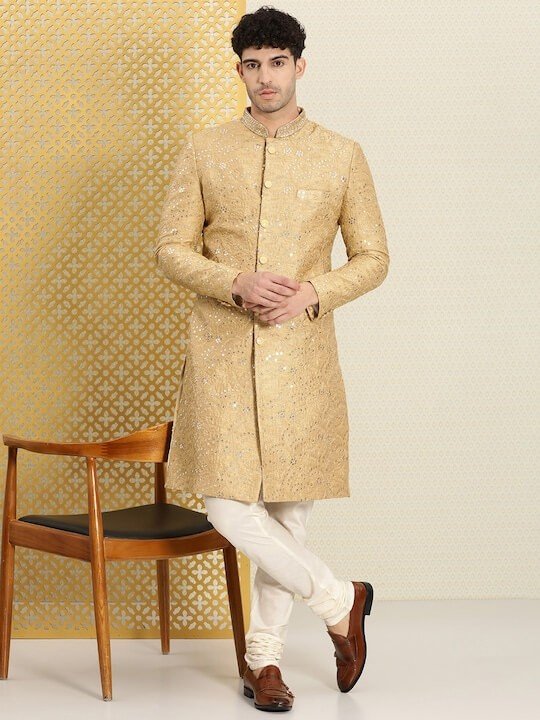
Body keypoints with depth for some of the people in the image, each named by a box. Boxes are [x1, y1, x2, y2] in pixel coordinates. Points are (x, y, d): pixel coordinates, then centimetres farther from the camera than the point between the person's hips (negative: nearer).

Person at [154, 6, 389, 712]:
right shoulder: (204, 150, 5)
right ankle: (340, 600, 13)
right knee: (229, 504, -7)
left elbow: (373, 257, 7)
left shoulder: (342, 155, 5)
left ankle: (265, 655, 20)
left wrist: (313, 293, -11)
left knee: (290, 505, 4)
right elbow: (172, 248, 4)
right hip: (221, 354, 0)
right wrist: (238, 284, -14)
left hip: (303, 354, 0)